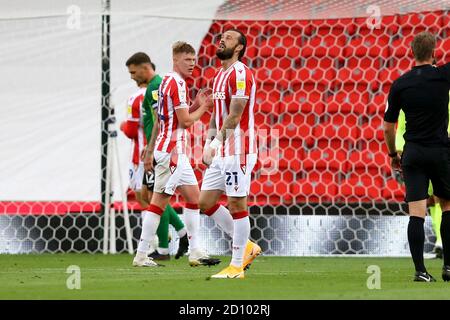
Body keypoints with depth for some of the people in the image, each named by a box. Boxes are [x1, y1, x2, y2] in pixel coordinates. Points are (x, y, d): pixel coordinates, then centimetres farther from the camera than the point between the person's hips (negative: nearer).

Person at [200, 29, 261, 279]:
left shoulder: (240, 73, -12)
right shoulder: (220, 76, 18)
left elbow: (234, 116, -18)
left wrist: (218, 142, -19)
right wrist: (208, 142, 9)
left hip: (238, 150, -10)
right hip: (221, 153, 10)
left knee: (237, 205, -4)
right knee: (206, 202, 9)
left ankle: (236, 266, 1)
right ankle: (246, 247, 20)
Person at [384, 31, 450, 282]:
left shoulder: (400, 84, 0)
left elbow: (388, 126, 5)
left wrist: (393, 154, 18)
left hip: (413, 152, 1)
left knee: (416, 214, -3)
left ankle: (420, 270, -10)